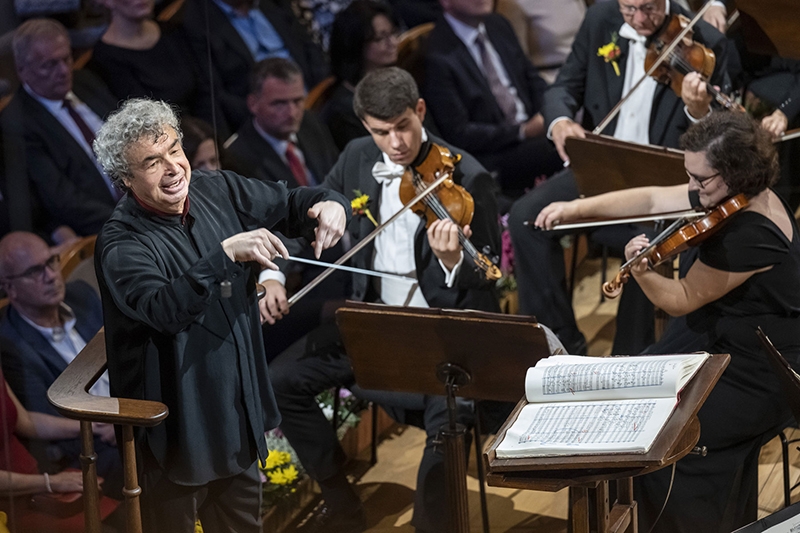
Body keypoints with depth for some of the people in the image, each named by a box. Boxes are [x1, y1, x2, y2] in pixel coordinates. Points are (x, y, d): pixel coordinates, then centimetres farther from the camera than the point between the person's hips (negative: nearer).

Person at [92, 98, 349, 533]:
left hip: (239, 411, 6)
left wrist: (329, 204, -15)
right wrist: (227, 253, -46)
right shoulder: (121, 246, -22)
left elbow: (292, 204, 7)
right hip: (177, 431, -6)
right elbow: (165, 310, -39)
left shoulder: (219, 192, -3)